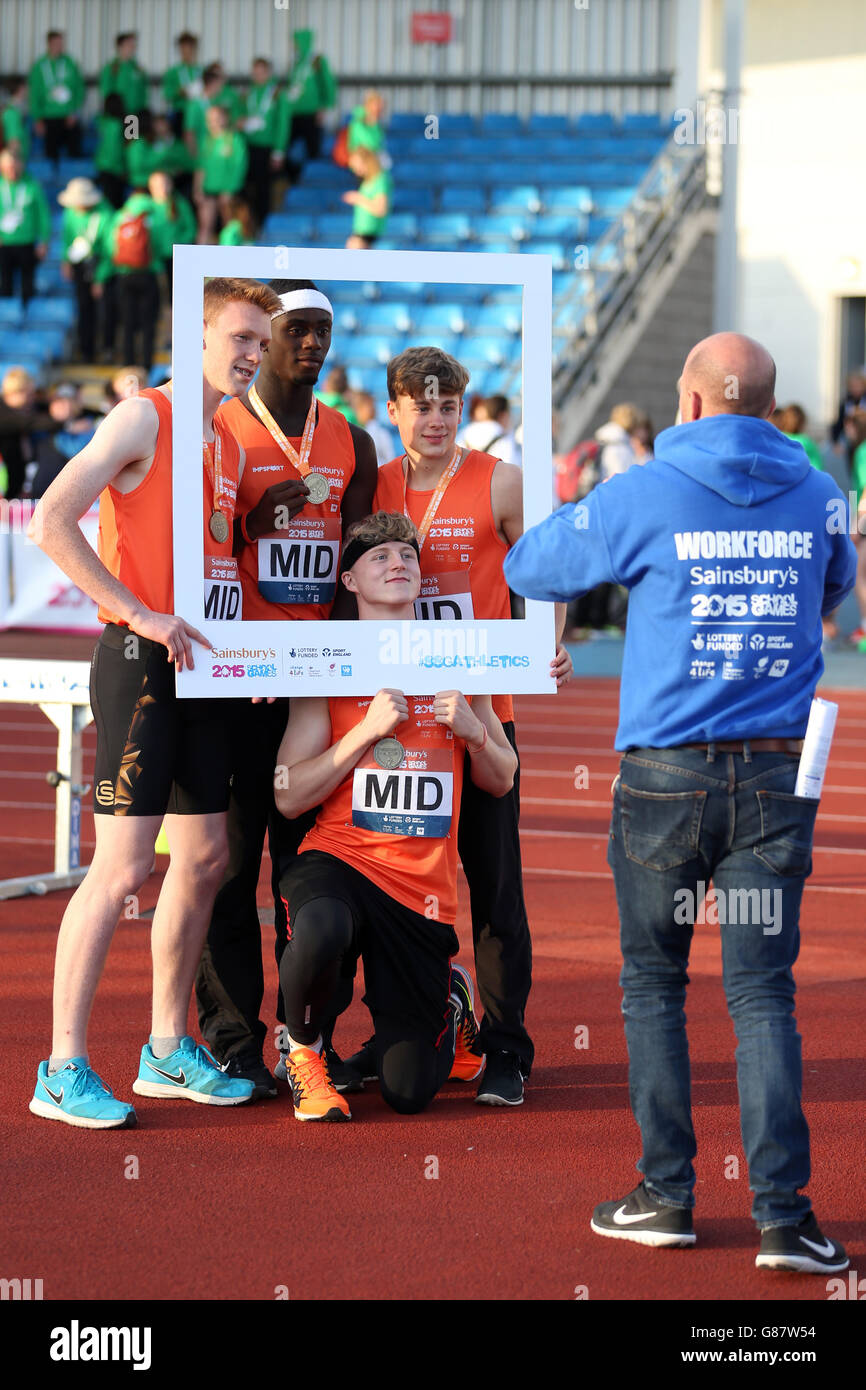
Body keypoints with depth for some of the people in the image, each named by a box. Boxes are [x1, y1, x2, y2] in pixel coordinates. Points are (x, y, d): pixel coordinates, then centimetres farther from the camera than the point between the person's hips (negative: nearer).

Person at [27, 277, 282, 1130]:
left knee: (204, 855, 11)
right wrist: (139, 615, -20)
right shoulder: (143, 419, -9)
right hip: (138, 664, -9)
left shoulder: (230, 444, 16)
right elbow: (50, 522, -18)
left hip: (200, 667, 9)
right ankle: (63, 1071, -6)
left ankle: (168, 1051, 22)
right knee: (124, 864, -11)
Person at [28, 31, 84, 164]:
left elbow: (80, 90, 5)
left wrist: (76, 112, -5)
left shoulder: (70, 64, 3)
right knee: (52, 154, 1)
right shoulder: (39, 67, 1)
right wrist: (37, 119, -3)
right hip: (50, 120, -1)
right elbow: (34, 95, 3)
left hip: (70, 118, 1)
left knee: (74, 153, -3)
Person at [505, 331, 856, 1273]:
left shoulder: (643, 497, -5)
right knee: (763, 994, 3)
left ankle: (666, 1195, 13)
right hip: (777, 775, 2)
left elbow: (527, 569, 7)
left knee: (653, 983, 12)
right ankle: (783, 1217, -5)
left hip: (667, 775, -2)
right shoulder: (815, 496, 5)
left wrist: (578, 515, 26)